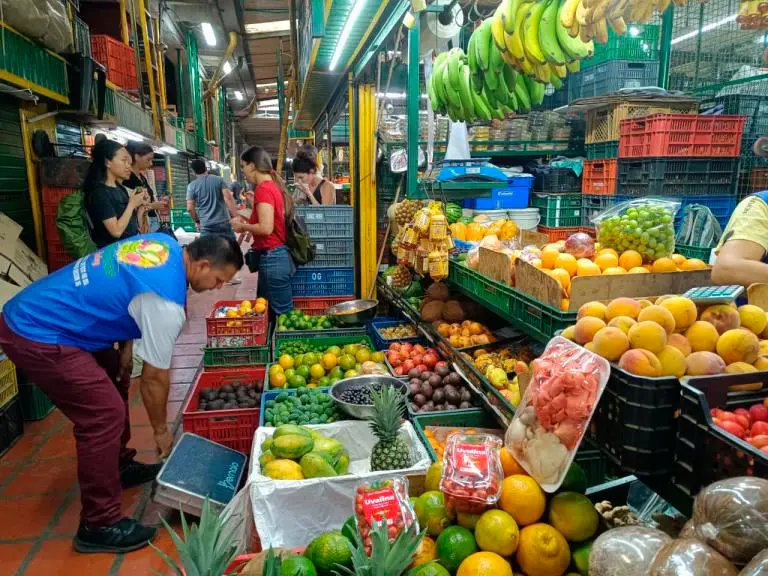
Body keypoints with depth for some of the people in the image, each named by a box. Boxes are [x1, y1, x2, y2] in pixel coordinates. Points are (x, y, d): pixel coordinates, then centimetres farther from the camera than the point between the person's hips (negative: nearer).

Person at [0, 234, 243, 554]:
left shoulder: (165, 244, 0)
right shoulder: (166, 302, -25)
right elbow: (154, 378, -14)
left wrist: (125, 346, 10)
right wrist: (161, 430, 2)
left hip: (32, 312, 10)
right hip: (36, 337, -10)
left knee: (114, 380, 19)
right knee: (104, 415, -10)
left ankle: (120, 466, 36)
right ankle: (98, 526, 3)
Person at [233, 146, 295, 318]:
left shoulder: (263, 189, -15)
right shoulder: (274, 186, 12)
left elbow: (266, 228, -24)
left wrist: (242, 226, -8)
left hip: (271, 258, -10)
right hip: (276, 255, 10)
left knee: (281, 314, -1)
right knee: (266, 309, 17)